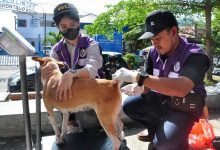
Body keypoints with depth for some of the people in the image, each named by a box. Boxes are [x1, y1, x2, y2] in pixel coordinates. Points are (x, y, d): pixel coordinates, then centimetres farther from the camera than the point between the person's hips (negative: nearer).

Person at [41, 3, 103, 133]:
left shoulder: (91, 45, -11)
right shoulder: (57, 49, 2)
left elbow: (92, 68, -31)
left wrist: (71, 74, -51)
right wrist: (44, 74, -30)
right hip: (70, 91, 4)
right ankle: (71, 122, -3)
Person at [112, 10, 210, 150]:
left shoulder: (195, 56, -28)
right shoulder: (154, 52, -10)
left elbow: (181, 89, -45)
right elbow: (151, 81, -1)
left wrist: (138, 77, -49)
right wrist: (141, 88, -27)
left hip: (184, 107, -6)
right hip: (161, 98, 6)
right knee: (129, 105, -7)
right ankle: (156, 129, 17)